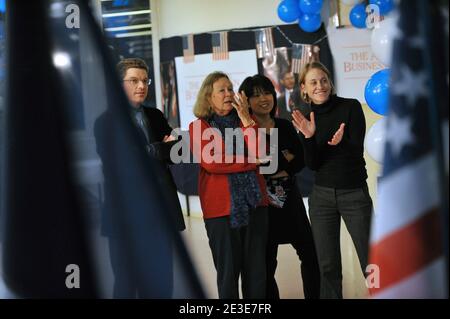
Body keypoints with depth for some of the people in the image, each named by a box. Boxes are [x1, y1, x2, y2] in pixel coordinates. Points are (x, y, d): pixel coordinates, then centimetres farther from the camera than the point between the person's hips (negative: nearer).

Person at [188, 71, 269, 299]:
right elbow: (211, 163, -14)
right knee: (228, 270, 4)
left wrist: (247, 121, -8)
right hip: (221, 208, -3)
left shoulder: (244, 121, 12)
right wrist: (249, 161, -8)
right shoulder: (198, 127, 1)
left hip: (254, 202, 4)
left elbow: (260, 154, -3)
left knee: (257, 269, 7)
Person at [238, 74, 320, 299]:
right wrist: (284, 160, -12)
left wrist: (282, 169, -14)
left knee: (310, 253, 10)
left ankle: (314, 296, 25)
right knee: (267, 263, 3)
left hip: (290, 197, 6)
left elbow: (301, 160, 4)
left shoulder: (285, 126, 8)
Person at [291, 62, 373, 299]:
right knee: (328, 267, 8)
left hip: (355, 193, -2)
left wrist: (340, 143, -32)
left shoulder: (351, 107, -5)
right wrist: (308, 137, -21)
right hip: (321, 195, 3)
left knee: (371, 262, -1)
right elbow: (312, 164, -4)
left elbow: (357, 150, -11)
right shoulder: (306, 119, 3)